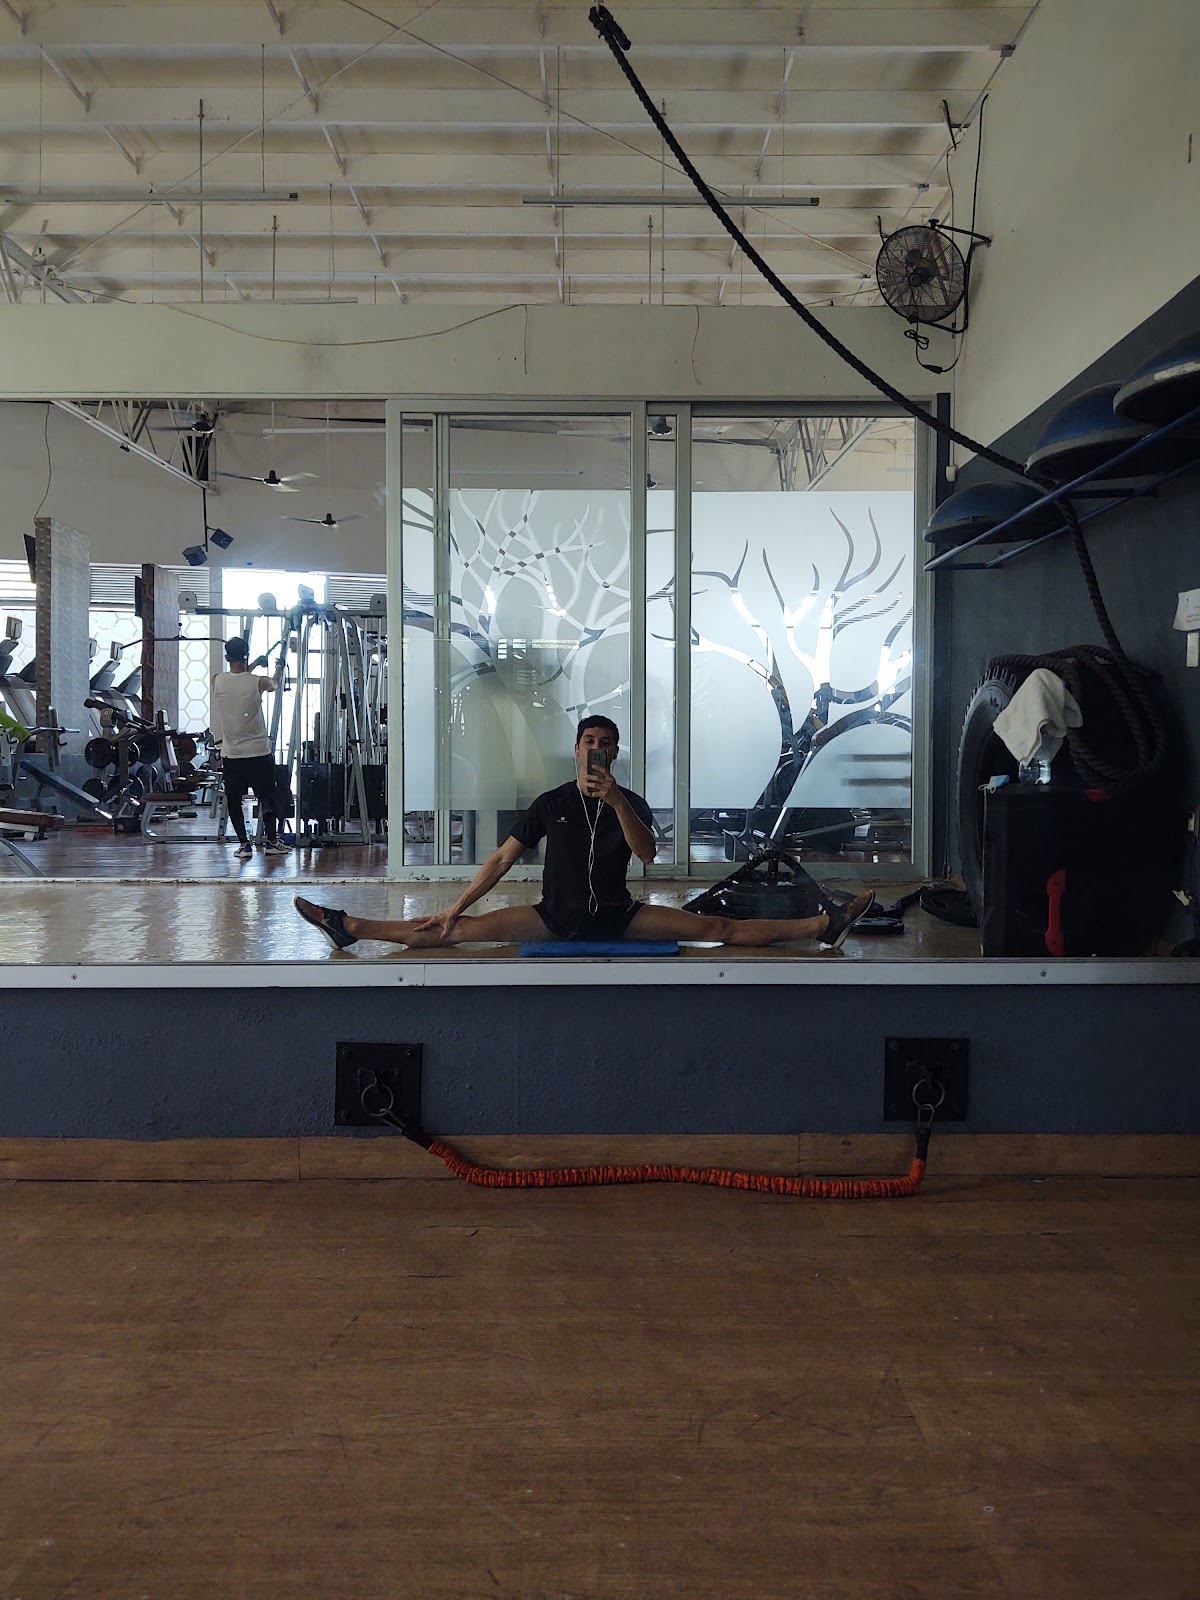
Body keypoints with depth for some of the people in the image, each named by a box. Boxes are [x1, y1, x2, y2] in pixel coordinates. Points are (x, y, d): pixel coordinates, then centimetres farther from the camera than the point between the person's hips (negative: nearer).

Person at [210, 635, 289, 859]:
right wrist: (280, 664, 35)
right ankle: (271, 842, 16)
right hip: (259, 752, -1)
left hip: (231, 754, 1)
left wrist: (254, 665, 34)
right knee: (267, 798, 11)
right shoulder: (258, 683, -10)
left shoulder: (217, 682, -6)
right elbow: (276, 683, 15)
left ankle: (243, 844, 7)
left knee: (234, 800, 10)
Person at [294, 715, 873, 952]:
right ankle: (347, 927, -19)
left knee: (718, 928, -11)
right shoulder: (550, 804, 2)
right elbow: (501, 860, 1)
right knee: (464, 929, -16)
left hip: (618, 917, 0)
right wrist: (454, 908, -5)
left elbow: (648, 854, -17)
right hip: (555, 918, 0)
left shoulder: (631, 802, 2)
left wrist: (616, 803, -31)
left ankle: (823, 925, -13)